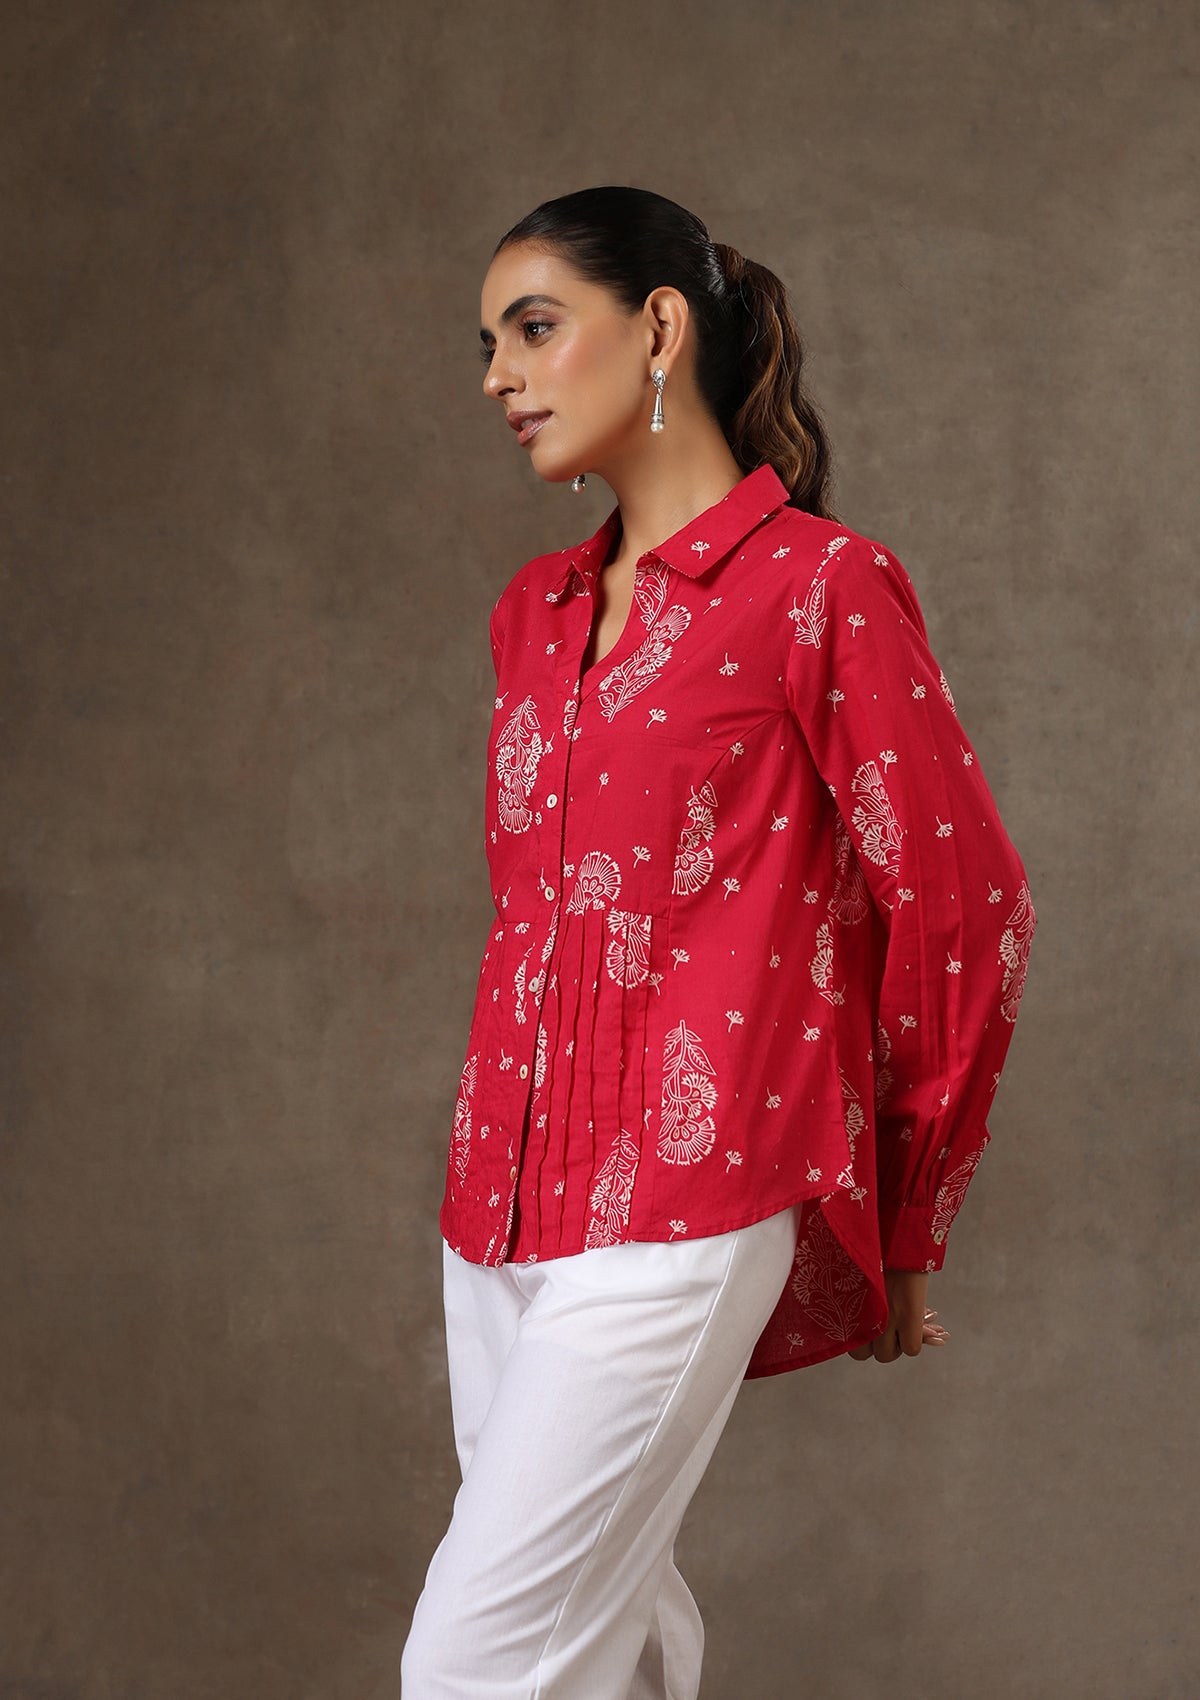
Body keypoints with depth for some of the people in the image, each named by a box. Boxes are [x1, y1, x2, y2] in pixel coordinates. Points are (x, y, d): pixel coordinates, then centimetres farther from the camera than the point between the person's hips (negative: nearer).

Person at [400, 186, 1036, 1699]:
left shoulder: (819, 584, -7)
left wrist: (906, 1225, 4)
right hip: (509, 1198, 7)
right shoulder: (538, 610, 14)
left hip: (675, 1220, -7)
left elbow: (965, 913, -4)